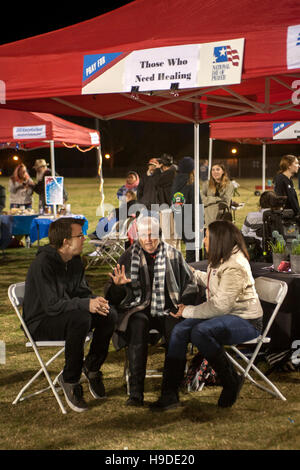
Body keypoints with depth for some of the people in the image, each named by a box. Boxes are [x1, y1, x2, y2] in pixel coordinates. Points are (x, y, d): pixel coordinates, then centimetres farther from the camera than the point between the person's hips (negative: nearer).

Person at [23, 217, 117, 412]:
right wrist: (86, 304, -37)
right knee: (80, 317, -36)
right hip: (40, 323, -7)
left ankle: (92, 367, 6)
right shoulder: (43, 263, -23)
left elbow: (82, 292, 7)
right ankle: (70, 380, -21)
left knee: (110, 315, -14)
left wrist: (95, 301, -17)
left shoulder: (75, 260, 3)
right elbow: (52, 305, -29)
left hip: (66, 318, 8)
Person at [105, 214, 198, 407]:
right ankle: (136, 391, -35)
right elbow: (112, 296, 9)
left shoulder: (173, 255, 10)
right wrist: (118, 285, -14)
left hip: (167, 311, 0)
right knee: (138, 325, -35)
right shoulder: (129, 256, 10)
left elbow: (190, 285, 13)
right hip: (139, 309, 0)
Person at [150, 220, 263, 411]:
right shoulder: (220, 260, 11)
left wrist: (188, 311, -13)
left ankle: (232, 382, -15)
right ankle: (170, 394, -11)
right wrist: (193, 273, 39)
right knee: (180, 330, -11)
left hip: (245, 322, -10)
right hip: (225, 315, 10)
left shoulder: (234, 267, -20)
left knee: (201, 332, -34)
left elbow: (220, 306, -23)